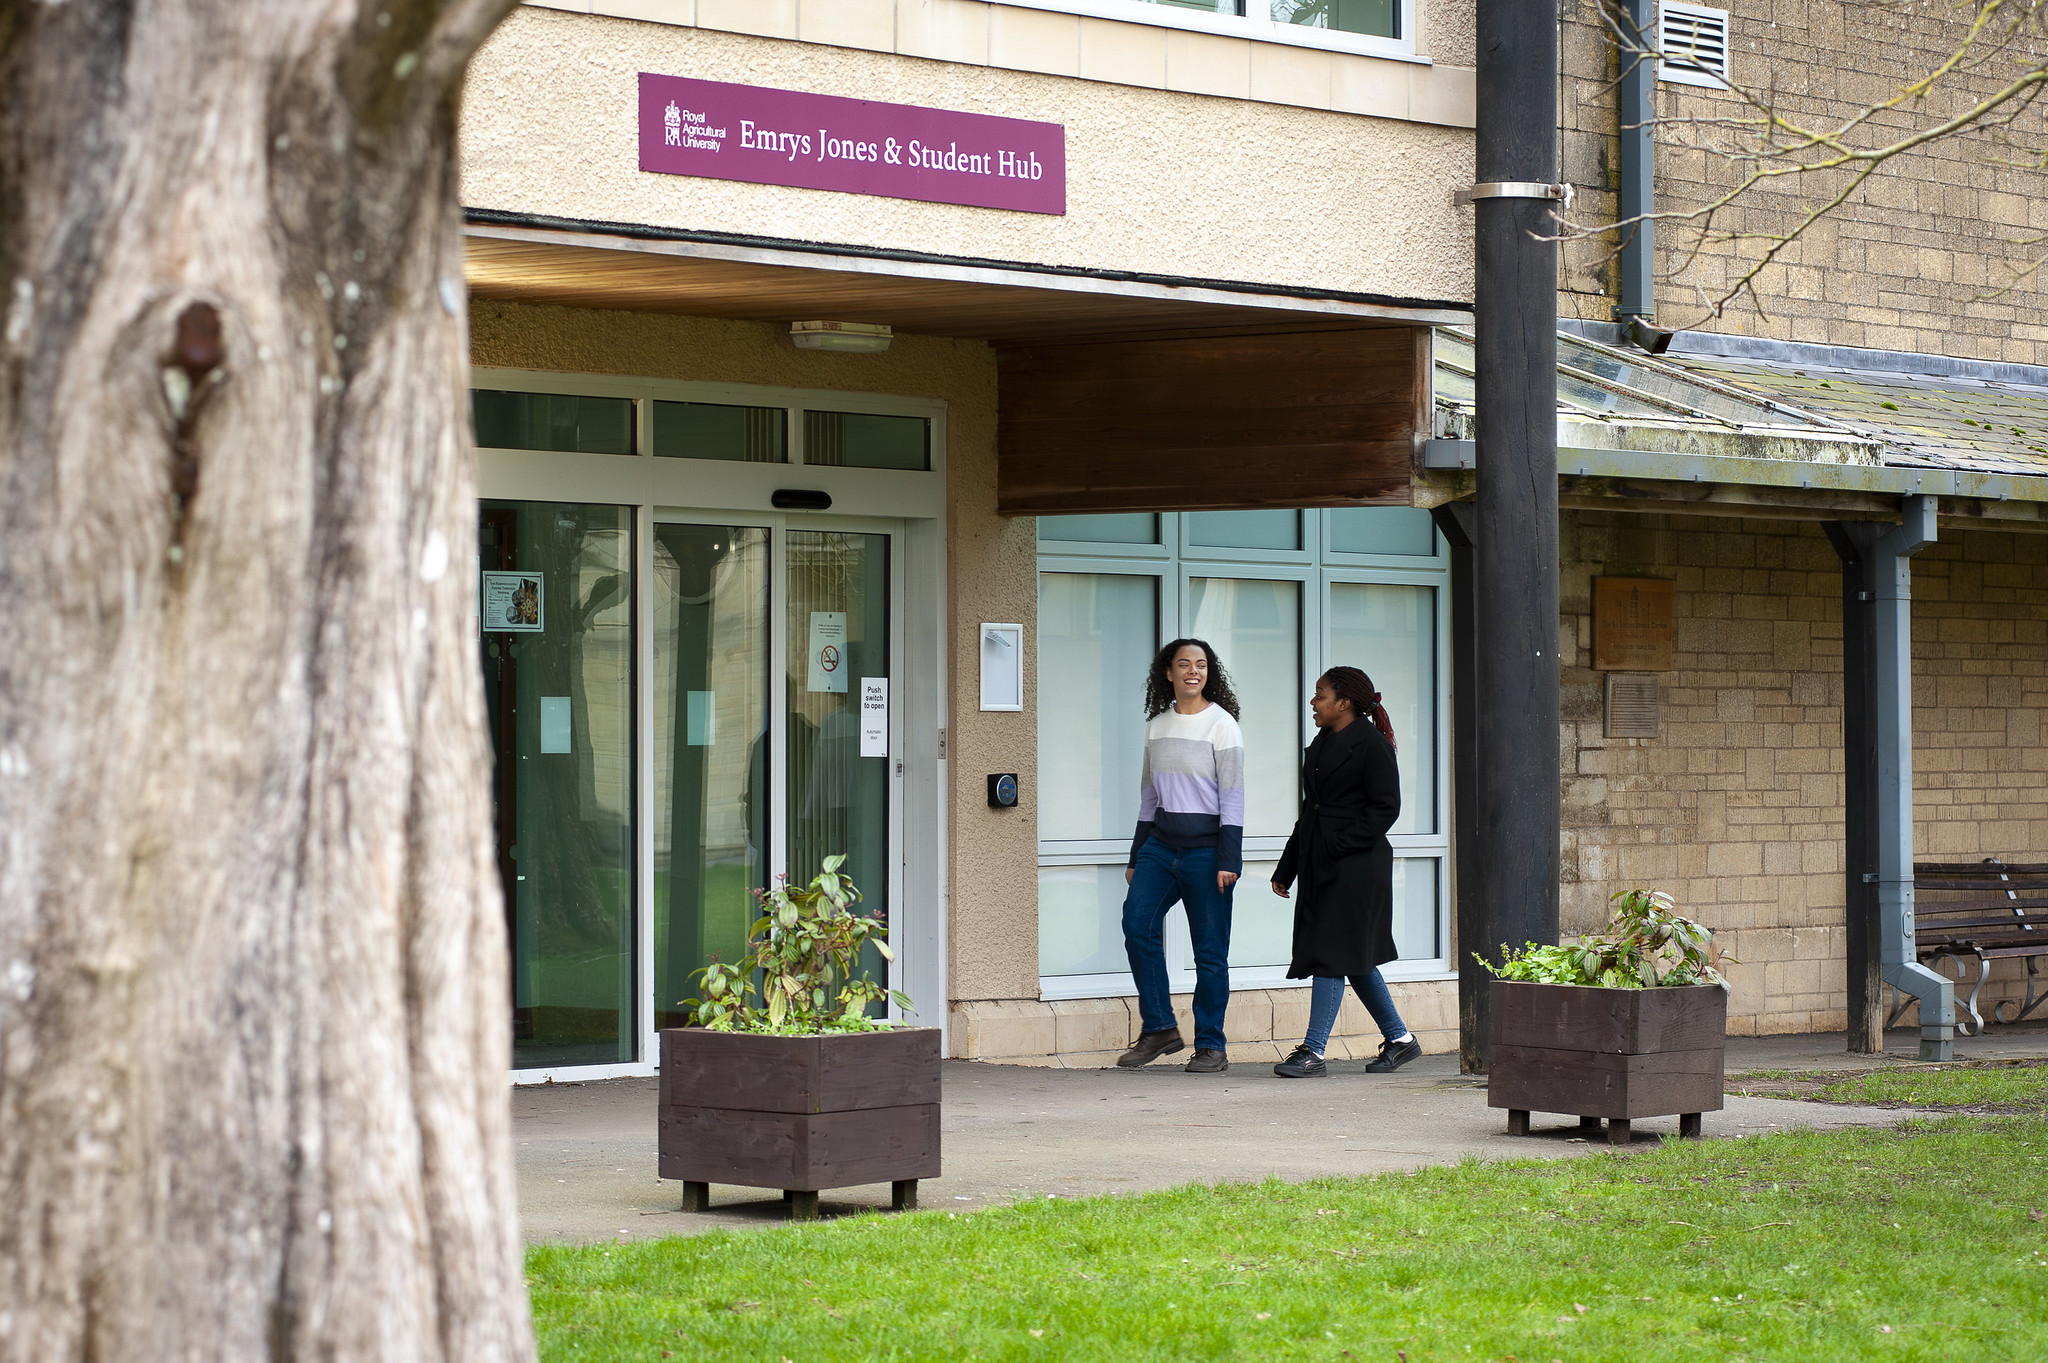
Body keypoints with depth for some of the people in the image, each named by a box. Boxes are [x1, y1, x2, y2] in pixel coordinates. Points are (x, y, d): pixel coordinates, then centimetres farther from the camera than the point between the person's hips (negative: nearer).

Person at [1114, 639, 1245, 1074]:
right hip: (1161, 843, 4)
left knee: (1210, 948, -2)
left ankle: (1211, 1046, 6)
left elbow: (1232, 797, -6)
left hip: (1206, 845, -4)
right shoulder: (1157, 726, 12)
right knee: (1137, 922, -15)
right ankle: (1159, 1028, -6)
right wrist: (1136, 858, 16)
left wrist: (1228, 859, -13)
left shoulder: (1221, 725, -3)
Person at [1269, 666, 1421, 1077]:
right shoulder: (1321, 743, 16)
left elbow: (1386, 807, -12)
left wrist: (1342, 843, -19)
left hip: (1356, 867, -9)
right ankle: (1399, 1039, 23)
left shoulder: (1371, 743, -9)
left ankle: (1313, 1051, -10)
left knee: (1332, 954, -10)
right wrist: (1286, 869, 19)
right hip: (1320, 866, 9)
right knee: (1354, 959, 12)